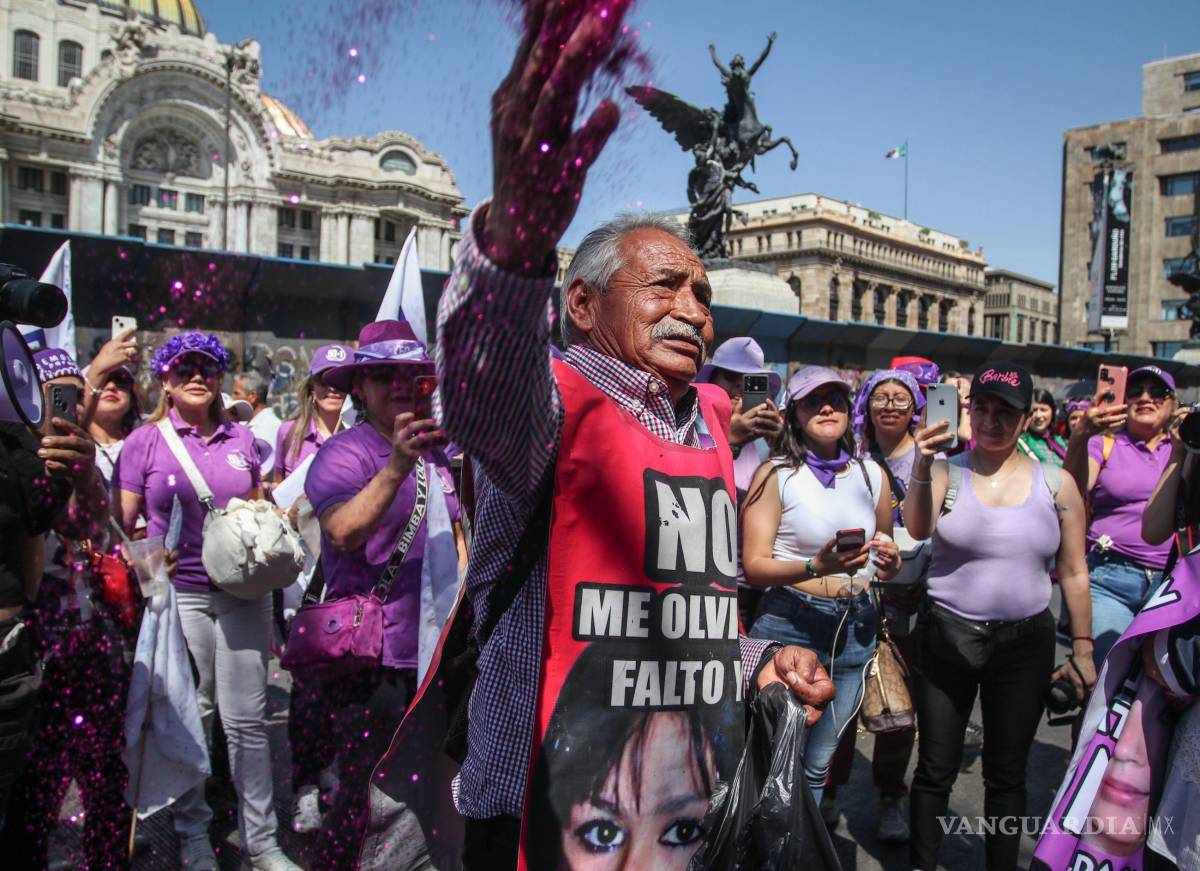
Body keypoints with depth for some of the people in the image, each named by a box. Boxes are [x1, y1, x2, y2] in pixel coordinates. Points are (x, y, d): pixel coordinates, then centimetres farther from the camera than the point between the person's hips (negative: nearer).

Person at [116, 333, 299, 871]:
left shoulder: (241, 439, 10)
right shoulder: (145, 441, 3)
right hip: (178, 594, -2)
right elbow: (122, 524, 2)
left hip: (242, 594, 2)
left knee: (248, 719, 6)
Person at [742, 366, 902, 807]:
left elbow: (887, 551, 24)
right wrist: (816, 566, -27)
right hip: (790, 625, -4)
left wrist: (890, 563, 1)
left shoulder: (872, 474, 10)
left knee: (817, 765, 14)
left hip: (855, 629, 5)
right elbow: (755, 566, -11)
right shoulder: (776, 474, -6)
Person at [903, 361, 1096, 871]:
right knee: (936, 769, 8)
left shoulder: (1057, 484, 1)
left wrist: (1082, 649, 6)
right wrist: (921, 469, -39)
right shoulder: (946, 474, -4)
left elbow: (1073, 573, 6)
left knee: (1006, 773, 13)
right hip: (946, 638, -1)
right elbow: (918, 529, -23)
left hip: (1024, 643, 1)